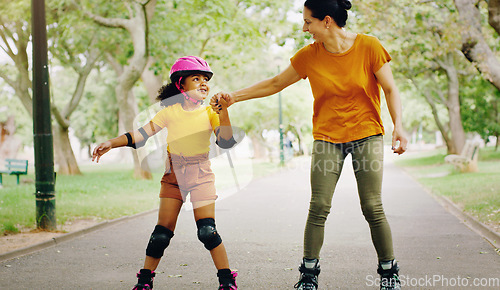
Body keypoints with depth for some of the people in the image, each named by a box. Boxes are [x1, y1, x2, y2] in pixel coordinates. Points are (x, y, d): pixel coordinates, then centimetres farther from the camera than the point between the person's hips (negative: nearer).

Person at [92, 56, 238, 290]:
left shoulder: (209, 112, -2)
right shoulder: (170, 111, 0)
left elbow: (226, 142, -14)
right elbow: (143, 133, -1)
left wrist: (223, 110, -24)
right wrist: (111, 143, -10)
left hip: (200, 174, -1)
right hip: (173, 174, 1)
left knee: (207, 230, -13)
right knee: (162, 231, 1)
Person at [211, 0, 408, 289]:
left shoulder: (369, 46, -8)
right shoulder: (309, 55, 0)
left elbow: (391, 89, -4)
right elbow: (274, 84, 10)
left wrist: (398, 125, -18)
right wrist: (234, 97, 5)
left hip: (367, 135, -2)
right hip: (327, 137, 2)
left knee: (373, 208, -7)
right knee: (318, 208, -7)